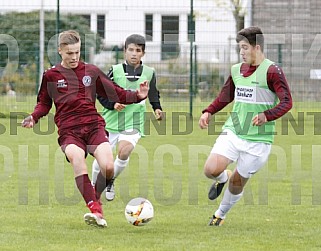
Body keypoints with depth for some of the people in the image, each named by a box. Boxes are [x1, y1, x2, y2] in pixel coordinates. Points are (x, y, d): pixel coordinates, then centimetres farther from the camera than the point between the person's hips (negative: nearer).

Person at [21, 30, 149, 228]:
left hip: (94, 125, 1)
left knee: (108, 166, -22)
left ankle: (96, 198, 11)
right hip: (69, 130, -1)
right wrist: (34, 117, 2)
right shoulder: (51, 76, 12)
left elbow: (115, 92, 18)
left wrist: (137, 96, 3)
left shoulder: (91, 71, 14)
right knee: (77, 157, -34)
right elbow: (44, 103, 22)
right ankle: (95, 210, -38)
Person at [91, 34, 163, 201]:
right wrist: (113, 104, -15)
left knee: (124, 152, -23)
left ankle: (110, 181, 4)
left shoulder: (149, 73, 4)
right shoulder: (115, 71, -3)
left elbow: (154, 95, 20)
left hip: (134, 124, 0)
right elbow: (101, 94, 1)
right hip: (112, 122, 0)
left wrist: (157, 109, 4)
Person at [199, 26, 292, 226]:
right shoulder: (237, 70, 10)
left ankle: (221, 214, 33)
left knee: (237, 183, 5)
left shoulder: (272, 71, -11)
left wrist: (267, 116, -33)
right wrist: (209, 112, 9)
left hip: (258, 139, -4)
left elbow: (287, 102, -17)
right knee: (211, 170, -16)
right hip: (233, 132, 4)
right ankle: (223, 179, 21)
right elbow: (225, 97, 25)